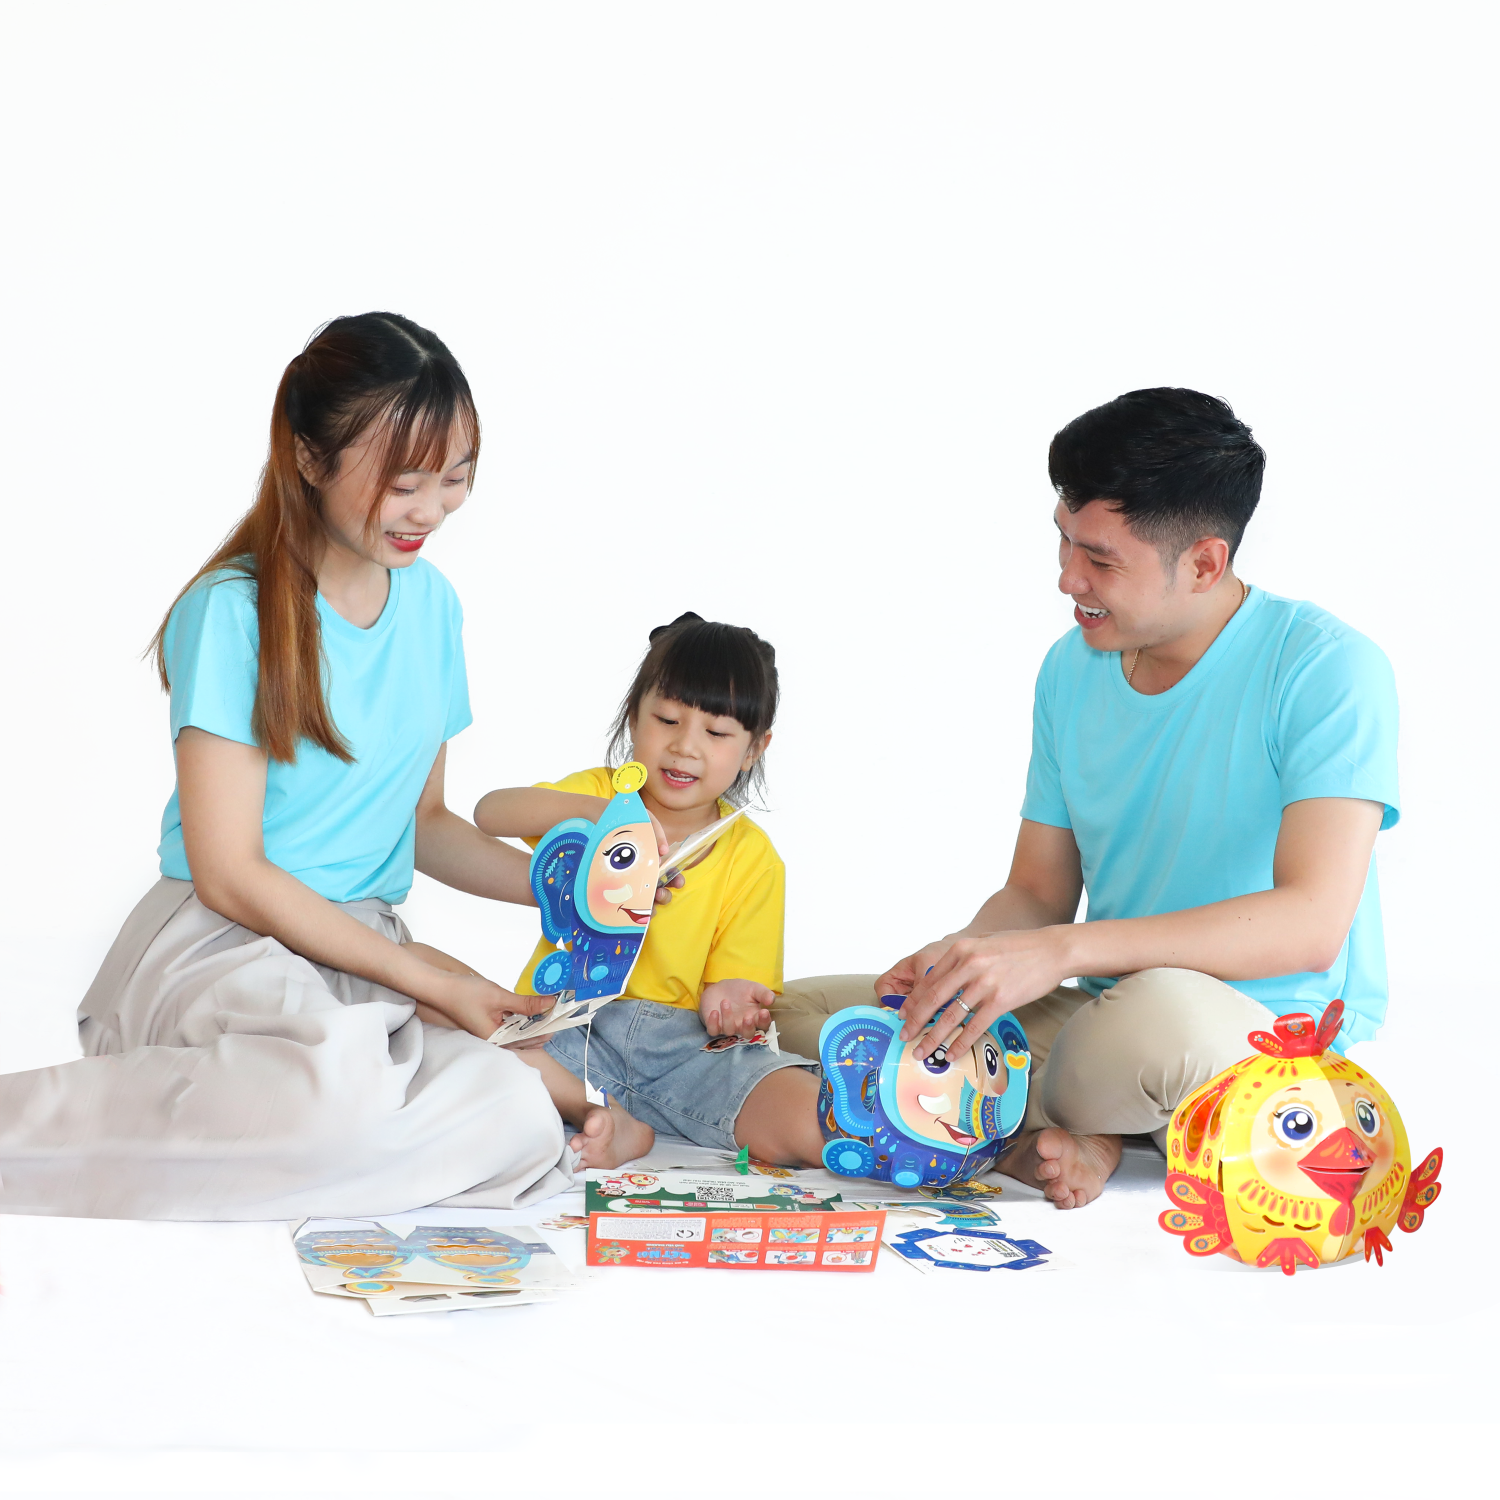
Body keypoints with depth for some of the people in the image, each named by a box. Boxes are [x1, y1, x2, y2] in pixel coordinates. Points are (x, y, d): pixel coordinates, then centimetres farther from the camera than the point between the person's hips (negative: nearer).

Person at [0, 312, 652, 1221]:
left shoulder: (431, 603, 13)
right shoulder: (234, 610, -9)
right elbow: (229, 875, -12)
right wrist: (429, 979, -13)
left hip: (362, 957, 7)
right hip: (224, 944, -6)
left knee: (516, 1114, -28)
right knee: (344, 1086, -41)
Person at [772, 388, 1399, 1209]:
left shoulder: (1325, 668, -16)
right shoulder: (1072, 669, 7)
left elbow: (1313, 923, -27)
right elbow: (1037, 892, 10)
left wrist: (1059, 951, -34)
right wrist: (959, 957, -15)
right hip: (1107, 1012, 6)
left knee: (1162, 1007, -42)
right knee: (796, 1012, -3)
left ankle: (1033, 1128, -9)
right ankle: (1074, 1141, -16)